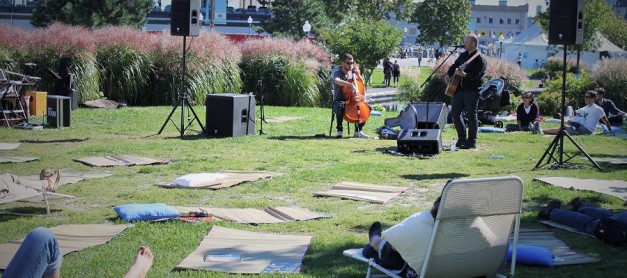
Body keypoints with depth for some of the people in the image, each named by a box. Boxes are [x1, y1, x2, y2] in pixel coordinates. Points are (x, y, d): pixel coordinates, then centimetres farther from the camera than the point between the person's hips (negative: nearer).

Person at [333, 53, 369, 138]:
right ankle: (340, 130, -22)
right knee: (340, 106, -39)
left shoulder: (352, 73, 10)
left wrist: (357, 74, -1)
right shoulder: (337, 73, -7)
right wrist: (350, 85, -46)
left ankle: (358, 131, -4)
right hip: (339, 101, -5)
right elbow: (337, 81, -32)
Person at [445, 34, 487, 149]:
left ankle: (472, 142, 4)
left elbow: (475, 75, -21)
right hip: (459, 89, 8)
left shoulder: (480, 59, -10)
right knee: (454, 113, 6)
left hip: (472, 91, -8)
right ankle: (462, 138, 18)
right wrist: (448, 75, 8)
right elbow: (454, 66, 26)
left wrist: (464, 74, -36)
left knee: (471, 115, -3)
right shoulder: (463, 55, 14)